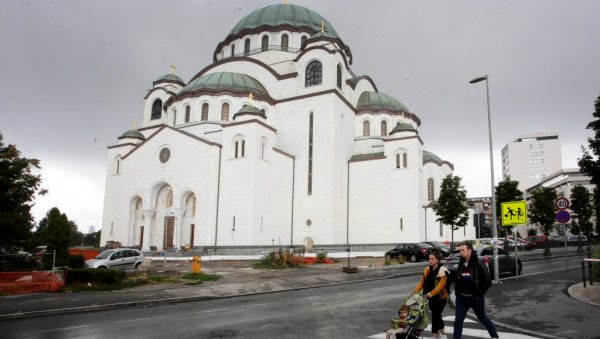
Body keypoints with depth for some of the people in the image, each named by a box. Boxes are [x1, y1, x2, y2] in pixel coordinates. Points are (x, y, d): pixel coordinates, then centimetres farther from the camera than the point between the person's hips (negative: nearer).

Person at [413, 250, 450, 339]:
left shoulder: (442, 270, -15)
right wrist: (416, 290, -13)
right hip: (431, 297, 7)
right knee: (437, 315, 17)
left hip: (440, 297, -7)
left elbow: (441, 285, -22)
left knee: (435, 315, -6)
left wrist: (431, 293, -32)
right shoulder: (427, 270, 5)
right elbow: (422, 282, 2)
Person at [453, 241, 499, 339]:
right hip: (462, 298, 4)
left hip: (475, 298, -4)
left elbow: (488, 281, -14)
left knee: (482, 318, 16)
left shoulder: (478, 263, -14)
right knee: (458, 320, 1)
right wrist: (457, 291, 5)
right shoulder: (461, 264, 3)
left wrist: (480, 293, -14)